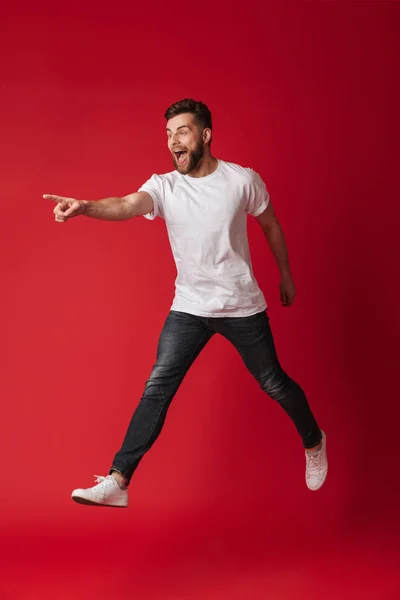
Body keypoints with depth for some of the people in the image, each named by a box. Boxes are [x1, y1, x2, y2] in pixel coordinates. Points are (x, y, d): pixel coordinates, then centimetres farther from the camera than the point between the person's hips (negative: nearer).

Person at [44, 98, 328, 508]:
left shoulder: (243, 180, -9)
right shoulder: (164, 186, -9)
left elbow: (271, 226, 7)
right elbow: (127, 205, -30)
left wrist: (286, 275, 15)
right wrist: (85, 206, -50)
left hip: (242, 306, -1)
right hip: (189, 308, 1)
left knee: (274, 384, 12)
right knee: (157, 389, -8)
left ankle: (313, 442, 40)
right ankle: (118, 482, -4)